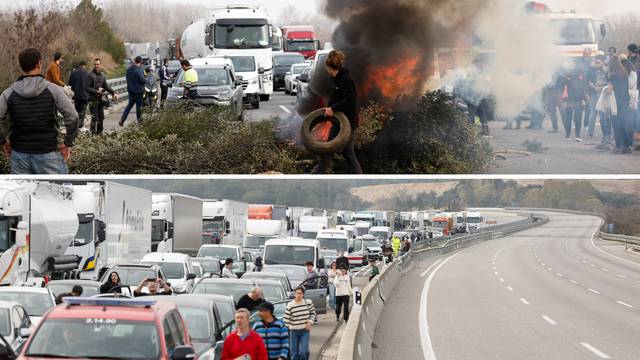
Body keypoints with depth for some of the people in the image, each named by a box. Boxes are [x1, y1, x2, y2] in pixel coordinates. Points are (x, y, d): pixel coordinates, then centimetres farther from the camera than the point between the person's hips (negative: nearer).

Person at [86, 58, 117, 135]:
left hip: (100, 99, 6)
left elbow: (106, 86, 14)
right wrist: (96, 91, -20)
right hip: (93, 99, -6)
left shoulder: (102, 75, 12)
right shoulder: (90, 75, -8)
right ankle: (93, 133, -3)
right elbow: (87, 88, -12)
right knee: (94, 117, -8)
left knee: (101, 117, 10)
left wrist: (113, 93, 1)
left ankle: (99, 132, 19)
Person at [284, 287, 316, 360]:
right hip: (294, 331, 0)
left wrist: (310, 322, -5)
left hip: (305, 331, 0)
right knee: (294, 354, 4)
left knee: (303, 352, -12)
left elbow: (313, 313, 11)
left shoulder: (308, 302, -3)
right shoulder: (290, 306, -9)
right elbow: (286, 320, -5)